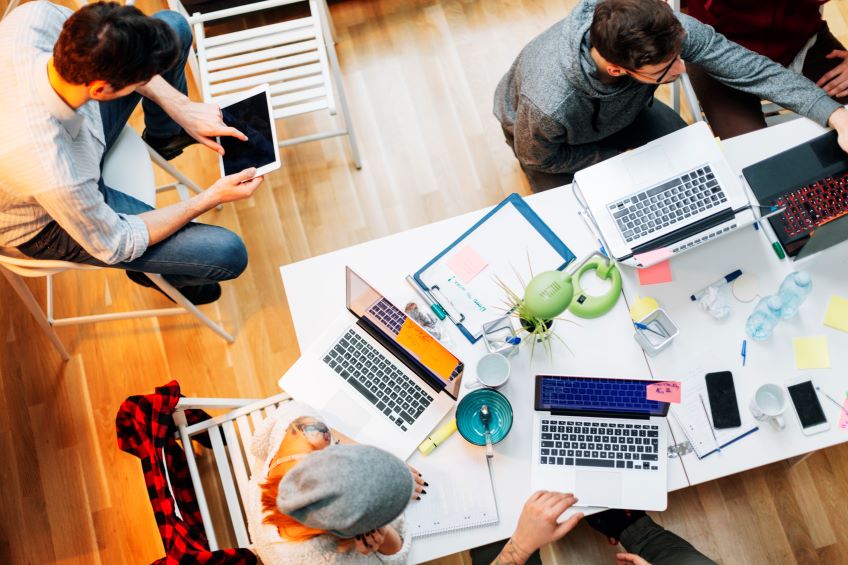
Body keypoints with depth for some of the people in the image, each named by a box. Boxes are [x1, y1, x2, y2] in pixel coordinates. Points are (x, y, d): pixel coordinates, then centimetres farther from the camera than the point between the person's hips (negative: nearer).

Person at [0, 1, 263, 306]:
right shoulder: (55, 176, -45)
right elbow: (114, 244, -24)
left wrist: (181, 107, -14)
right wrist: (212, 197, -21)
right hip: (46, 224, -6)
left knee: (173, 25, 1)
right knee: (229, 254, -13)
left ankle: (164, 136, 32)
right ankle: (168, 276, 26)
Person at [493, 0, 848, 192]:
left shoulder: (666, 32, -38)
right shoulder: (549, 104, -48)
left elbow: (749, 68, -27)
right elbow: (536, 156, -25)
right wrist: (618, 156, -20)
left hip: (622, 108, 4)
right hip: (545, 135, -4)